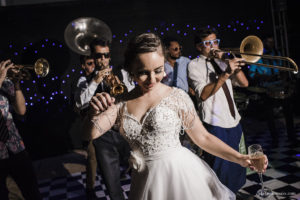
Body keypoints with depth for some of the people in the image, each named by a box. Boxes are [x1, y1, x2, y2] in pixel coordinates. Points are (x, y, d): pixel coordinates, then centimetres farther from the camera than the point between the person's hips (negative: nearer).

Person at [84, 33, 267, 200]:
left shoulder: (177, 97, -6)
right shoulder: (121, 104, 1)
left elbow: (203, 137, -2)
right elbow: (91, 133, -6)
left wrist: (239, 158, -9)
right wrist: (94, 113, -27)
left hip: (180, 174, -2)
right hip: (145, 180, 3)